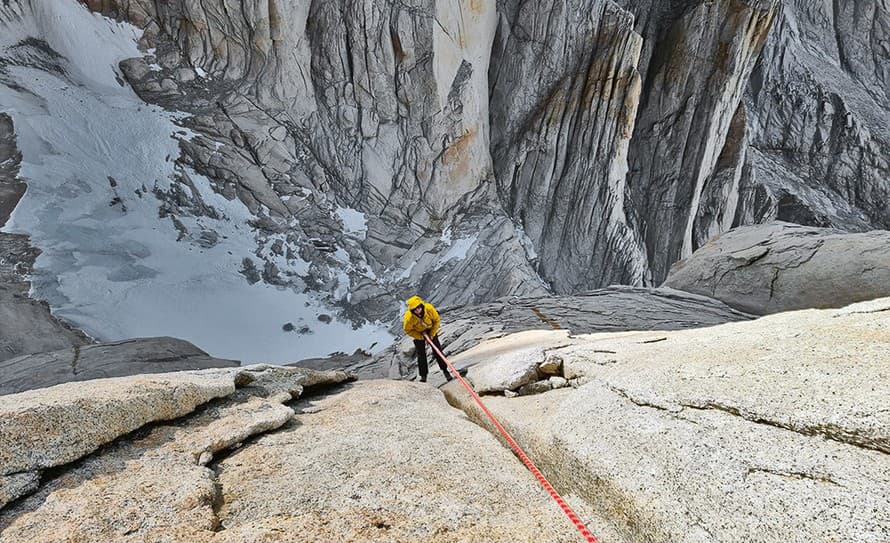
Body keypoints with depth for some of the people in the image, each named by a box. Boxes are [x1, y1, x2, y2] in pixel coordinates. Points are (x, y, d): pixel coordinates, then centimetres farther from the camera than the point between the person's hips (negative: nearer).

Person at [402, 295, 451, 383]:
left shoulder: (429, 308, -34)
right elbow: (408, 330, -18)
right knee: (421, 354, 0)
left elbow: (436, 320, -15)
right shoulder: (409, 318, -37)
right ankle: (423, 376, 17)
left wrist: (432, 334, -14)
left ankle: (445, 370, 20)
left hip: (431, 330, 1)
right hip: (418, 333, -1)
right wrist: (421, 337, -18)